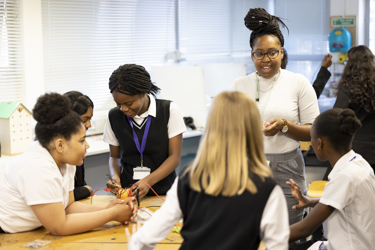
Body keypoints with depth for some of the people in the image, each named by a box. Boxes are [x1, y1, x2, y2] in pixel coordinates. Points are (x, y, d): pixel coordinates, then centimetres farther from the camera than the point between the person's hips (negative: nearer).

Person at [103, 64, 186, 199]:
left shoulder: (169, 110, -2)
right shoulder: (114, 116, 7)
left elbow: (175, 156, -4)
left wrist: (148, 181, -17)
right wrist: (115, 176, -4)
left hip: (163, 191, -2)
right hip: (127, 191, 2)